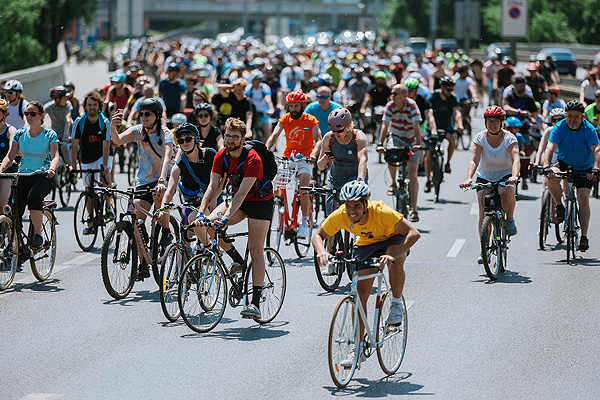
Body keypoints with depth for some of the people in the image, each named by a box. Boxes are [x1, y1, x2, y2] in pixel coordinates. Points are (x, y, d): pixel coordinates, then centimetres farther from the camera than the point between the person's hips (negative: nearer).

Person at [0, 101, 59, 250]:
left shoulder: (50, 135, 0)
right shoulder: (20, 134, 9)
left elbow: (55, 156, -11)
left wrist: (51, 169, -32)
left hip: (43, 176, -4)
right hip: (23, 176, 4)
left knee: (34, 197, -35)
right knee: (14, 211, -14)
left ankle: (38, 235, -26)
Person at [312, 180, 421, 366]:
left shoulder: (381, 212, -38)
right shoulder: (340, 216, -28)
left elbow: (414, 233, -41)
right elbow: (318, 235, -14)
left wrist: (393, 255, -56)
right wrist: (321, 251, -36)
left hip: (393, 239, -3)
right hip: (365, 244, 3)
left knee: (395, 263, -38)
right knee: (360, 295, -7)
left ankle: (397, 305, -11)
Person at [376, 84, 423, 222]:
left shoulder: (412, 106, -21)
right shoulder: (390, 106, -14)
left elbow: (416, 126, -29)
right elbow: (385, 126, -21)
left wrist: (418, 144, -43)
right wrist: (380, 144, -34)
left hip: (412, 140, -2)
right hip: (396, 137, 2)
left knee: (413, 174, -8)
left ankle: (414, 210, -4)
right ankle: (393, 183, -4)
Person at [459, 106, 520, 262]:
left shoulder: (509, 138, -15)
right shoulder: (480, 138, -12)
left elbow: (515, 160, -29)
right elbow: (474, 160, -23)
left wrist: (514, 176, -50)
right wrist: (468, 178, -42)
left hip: (505, 176, -2)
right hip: (485, 177, 2)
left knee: (506, 192, -36)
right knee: (483, 213, -10)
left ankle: (510, 220, -9)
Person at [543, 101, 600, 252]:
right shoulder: (559, 127, -17)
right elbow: (550, 148, -27)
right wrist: (547, 167, -44)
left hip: (583, 167, -1)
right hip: (563, 162, 1)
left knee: (583, 199, -13)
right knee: (552, 178, -31)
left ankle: (584, 236, -9)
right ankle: (559, 206, -6)